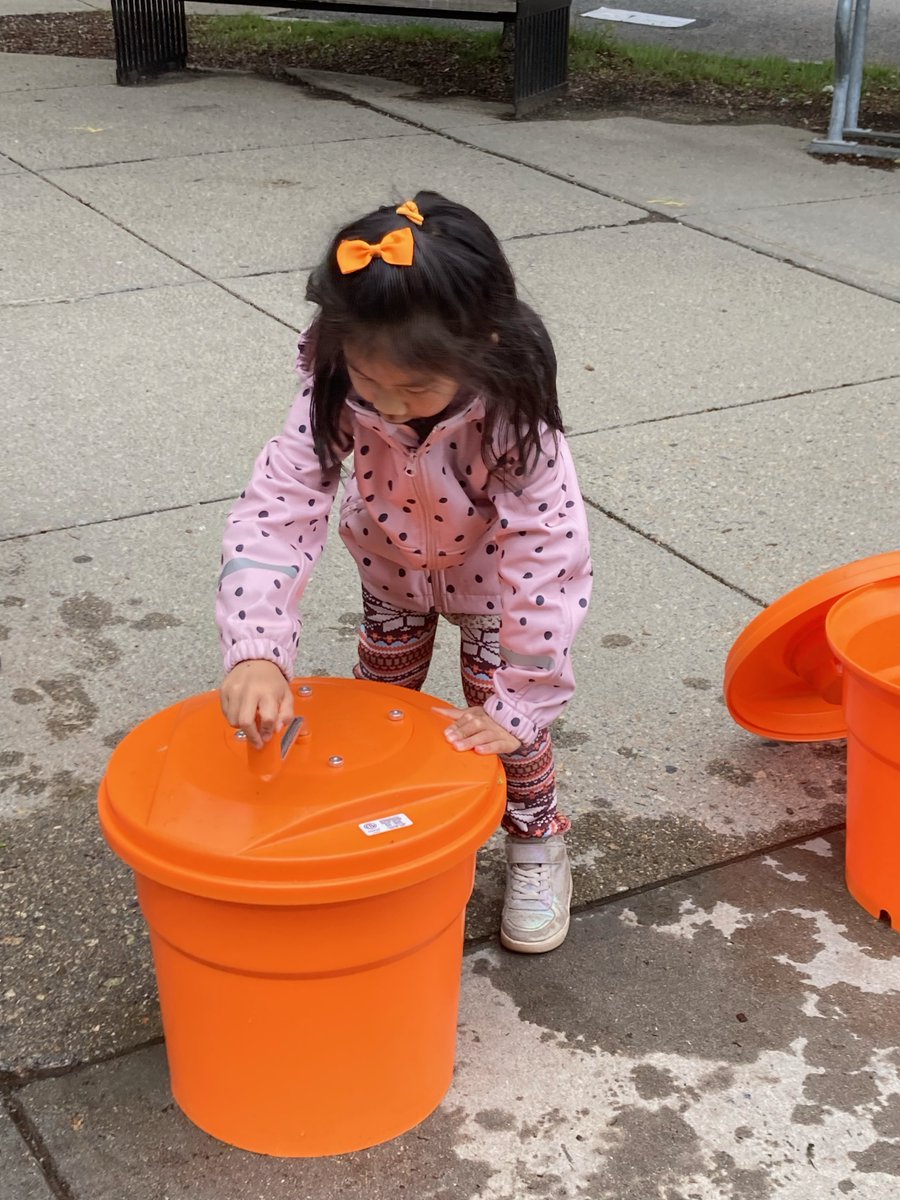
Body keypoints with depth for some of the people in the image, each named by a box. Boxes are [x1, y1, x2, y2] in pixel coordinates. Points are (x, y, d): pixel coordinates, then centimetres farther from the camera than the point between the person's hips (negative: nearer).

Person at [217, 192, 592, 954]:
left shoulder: (514, 412, -41)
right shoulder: (336, 388, -35)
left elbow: (547, 558, -37)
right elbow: (278, 510, -37)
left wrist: (517, 705, -35)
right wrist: (256, 653, -50)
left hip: (490, 571, -3)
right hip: (394, 559, 3)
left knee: (499, 712, -1)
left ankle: (537, 848, 25)